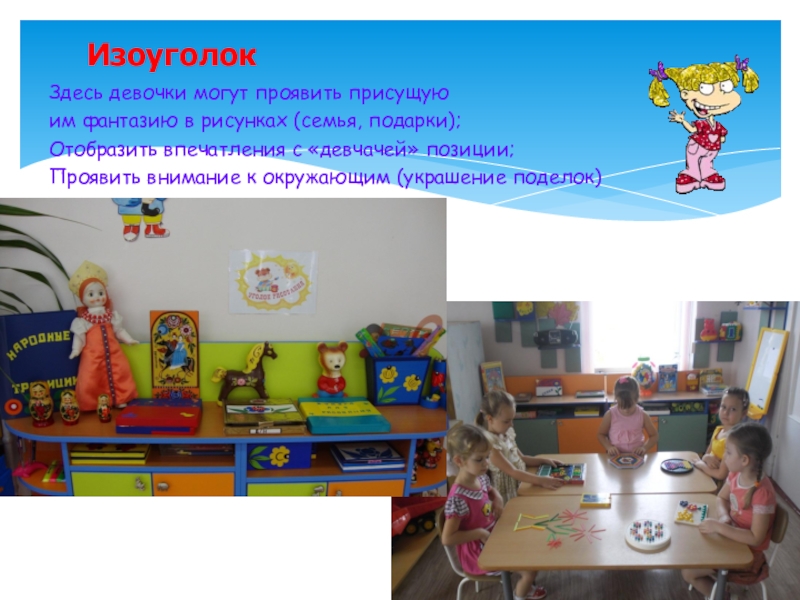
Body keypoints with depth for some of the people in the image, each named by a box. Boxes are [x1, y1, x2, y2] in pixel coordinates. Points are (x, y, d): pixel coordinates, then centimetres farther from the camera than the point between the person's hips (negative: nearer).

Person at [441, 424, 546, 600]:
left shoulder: (481, 478, -6)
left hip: (493, 537, 8)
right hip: (479, 553, -8)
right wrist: (479, 533, -26)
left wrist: (498, 500, -2)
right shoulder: (458, 498, -31)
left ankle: (524, 583, 36)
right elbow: (447, 538, -29)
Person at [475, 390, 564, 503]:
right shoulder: (489, 444, -21)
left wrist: (544, 461, 7)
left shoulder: (507, 433, 4)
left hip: (521, 486, 8)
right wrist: (541, 481, -31)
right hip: (508, 497, -8)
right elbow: (512, 472, -24)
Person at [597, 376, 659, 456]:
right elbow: (601, 434, 8)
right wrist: (609, 447, -9)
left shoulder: (642, 415, -2)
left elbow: (654, 436, 8)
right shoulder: (610, 415, -5)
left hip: (636, 456, 2)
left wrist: (644, 448, -9)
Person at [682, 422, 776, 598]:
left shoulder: (762, 493, -31)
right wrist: (724, 517, -12)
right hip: (731, 536, 8)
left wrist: (719, 527, -32)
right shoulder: (736, 475, -8)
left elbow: (756, 538, -30)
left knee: (688, 572, -10)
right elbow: (721, 498, 10)